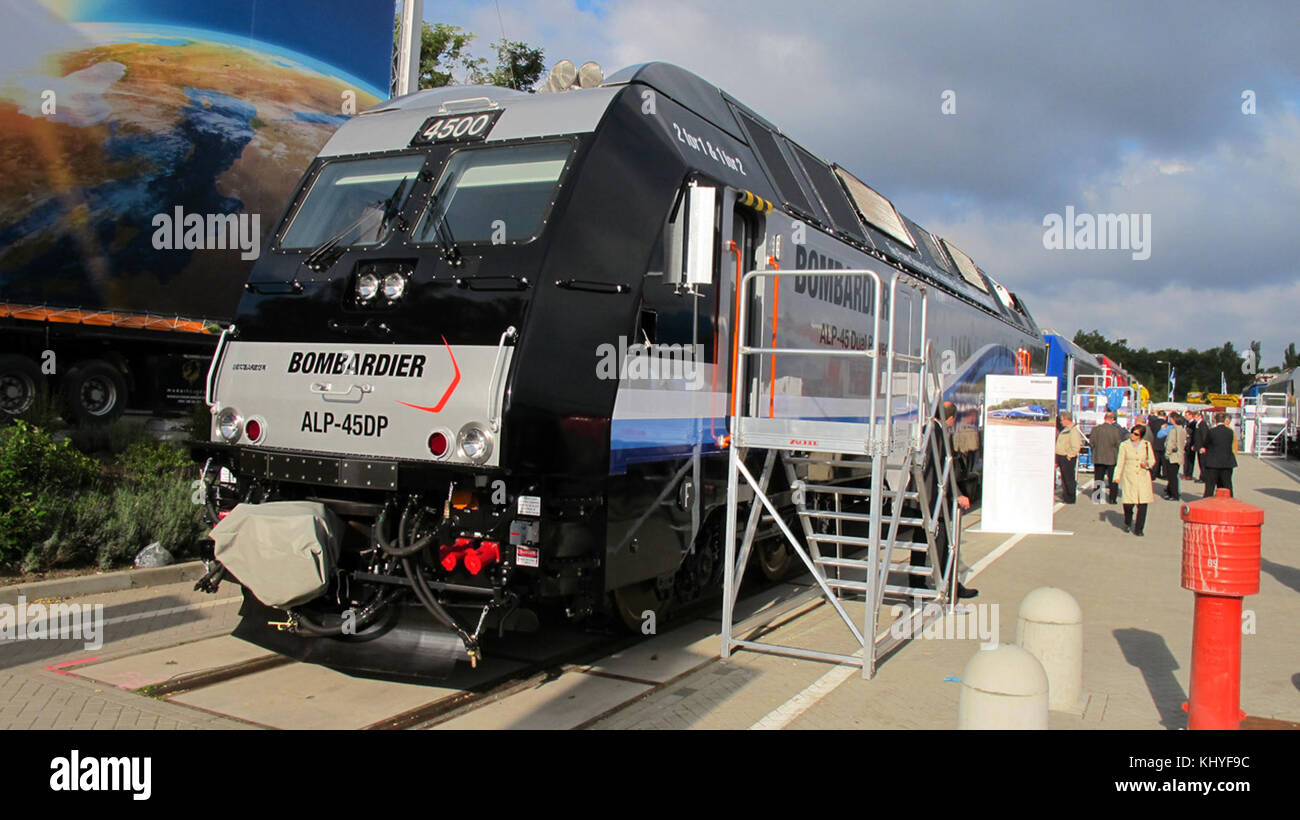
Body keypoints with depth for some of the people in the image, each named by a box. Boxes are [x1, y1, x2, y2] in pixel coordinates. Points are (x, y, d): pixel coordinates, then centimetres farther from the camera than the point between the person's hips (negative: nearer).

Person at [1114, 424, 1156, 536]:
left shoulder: (1147, 445, 7)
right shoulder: (1124, 445, 5)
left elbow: (1152, 460, 12)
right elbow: (1120, 462, 6)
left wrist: (1147, 464, -10)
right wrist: (1117, 476, -3)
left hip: (1143, 478, 1)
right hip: (1129, 478, -1)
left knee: (1143, 504, -7)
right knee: (1128, 504, -6)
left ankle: (1138, 529, 5)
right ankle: (1127, 524, 23)